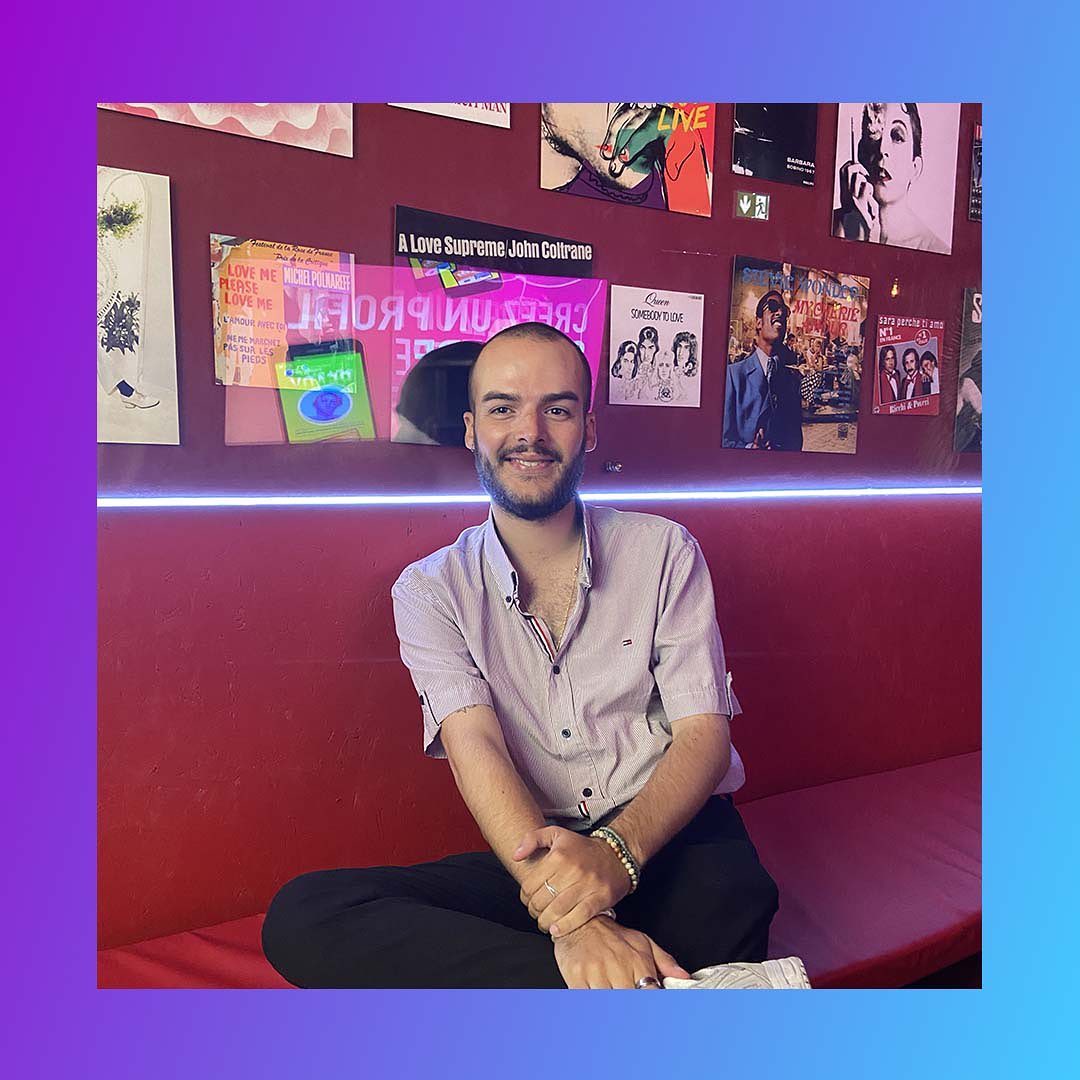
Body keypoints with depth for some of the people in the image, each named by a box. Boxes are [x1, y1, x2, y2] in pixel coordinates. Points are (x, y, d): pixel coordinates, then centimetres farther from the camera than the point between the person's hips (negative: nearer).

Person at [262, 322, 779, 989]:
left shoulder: (664, 551, 4)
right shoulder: (431, 590, 3)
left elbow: (704, 733, -3)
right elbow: (476, 749, -11)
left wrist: (618, 849, -24)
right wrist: (573, 921, -28)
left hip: (674, 837, -3)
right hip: (533, 853, 4)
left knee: (730, 900, -40)